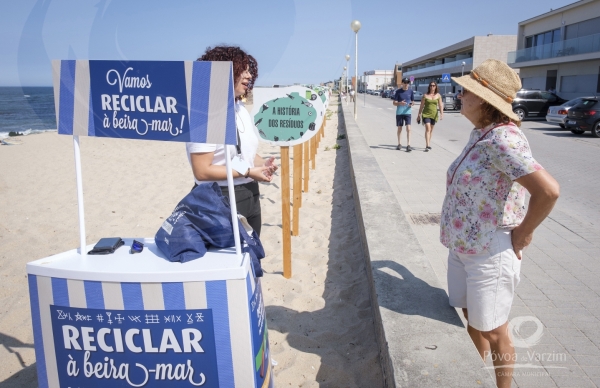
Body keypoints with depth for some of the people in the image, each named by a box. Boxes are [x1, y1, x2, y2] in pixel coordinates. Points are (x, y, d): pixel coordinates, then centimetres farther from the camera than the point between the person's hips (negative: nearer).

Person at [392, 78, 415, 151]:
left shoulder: (410, 91, 6)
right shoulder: (398, 91, 0)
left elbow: (413, 101, 14)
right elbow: (394, 103, -1)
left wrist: (412, 104, -10)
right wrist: (400, 103, -21)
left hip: (407, 112, 0)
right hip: (399, 113, 0)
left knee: (408, 129, -10)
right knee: (399, 129, 9)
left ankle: (408, 145, -10)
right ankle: (399, 144, 24)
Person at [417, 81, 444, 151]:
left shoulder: (438, 95, 4)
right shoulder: (425, 95, -1)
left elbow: (440, 105, 2)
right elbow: (421, 106, 3)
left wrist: (441, 113, -12)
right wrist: (419, 115, 3)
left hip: (434, 114, 3)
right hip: (426, 114, -3)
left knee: (431, 130, 13)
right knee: (428, 129, -16)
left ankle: (428, 144, 27)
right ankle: (427, 145, -22)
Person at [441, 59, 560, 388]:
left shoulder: (502, 139, -24)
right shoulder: (481, 134, 4)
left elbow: (548, 190, -33)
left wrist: (523, 233, -19)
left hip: (489, 253, -9)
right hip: (462, 246, 9)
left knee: (492, 332, 10)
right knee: (471, 320, 24)